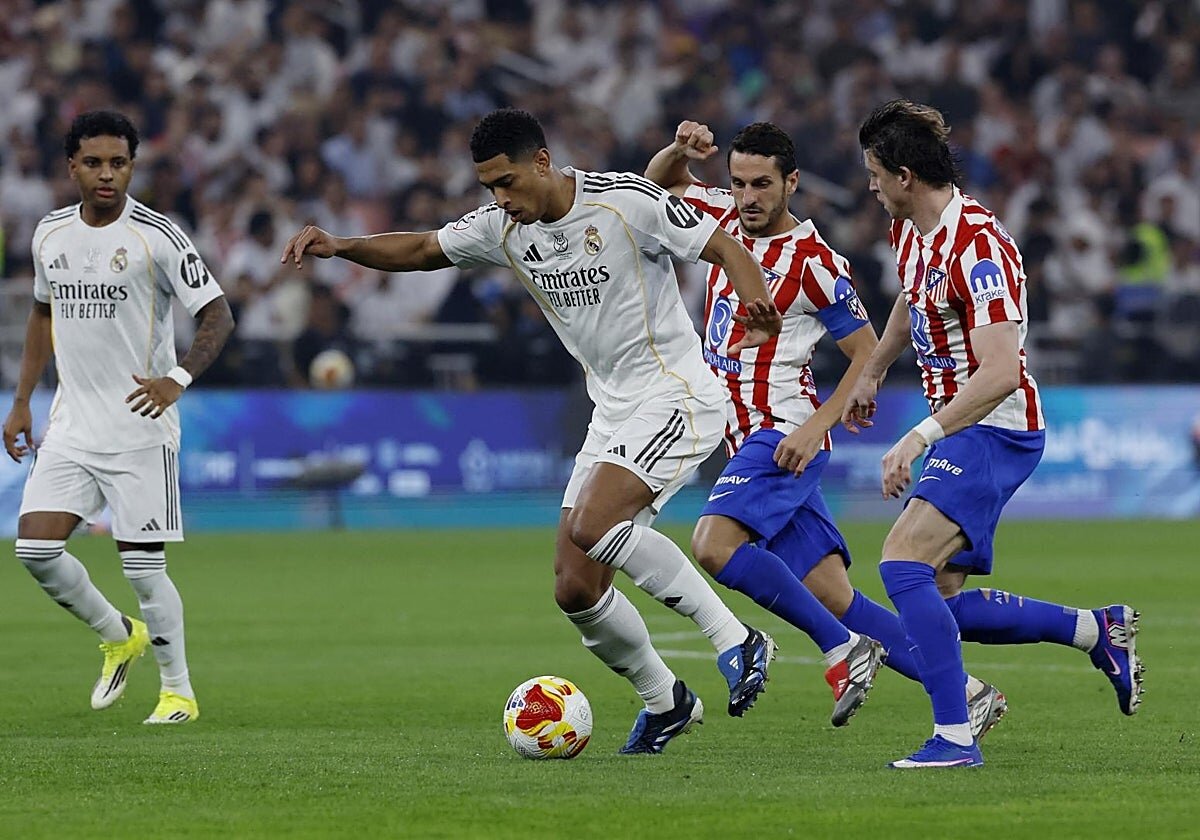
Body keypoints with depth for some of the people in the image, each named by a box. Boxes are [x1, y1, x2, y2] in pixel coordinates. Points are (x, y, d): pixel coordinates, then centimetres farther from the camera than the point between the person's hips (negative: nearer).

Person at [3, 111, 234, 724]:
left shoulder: (157, 236, -10)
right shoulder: (50, 234, 7)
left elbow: (217, 316, -11)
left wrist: (178, 378, -26)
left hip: (139, 427, -5)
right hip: (71, 425, 5)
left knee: (143, 568, -5)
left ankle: (179, 691, 12)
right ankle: (119, 637, 19)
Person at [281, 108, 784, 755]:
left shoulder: (626, 201, -15)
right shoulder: (504, 228, 4)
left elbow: (726, 248, -12)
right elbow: (420, 250, 14)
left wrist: (755, 301, -33)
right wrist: (338, 247, -3)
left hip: (677, 397, -7)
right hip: (612, 414, 7)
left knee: (591, 526, -29)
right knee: (575, 589, -1)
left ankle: (736, 641, -20)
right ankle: (663, 701, 20)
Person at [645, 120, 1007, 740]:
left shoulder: (815, 263, -10)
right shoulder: (729, 218, 9)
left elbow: (868, 356, -7)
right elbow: (658, 182, 23)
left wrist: (816, 426, -18)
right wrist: (680, 150, 0)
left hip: (784, 433, -7)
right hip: (747, 436, 7)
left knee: (714, 544, -28)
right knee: (835, 599, 1)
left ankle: (843, 648, -18)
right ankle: (966, 691, 4)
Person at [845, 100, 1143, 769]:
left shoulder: (978, 246, -23)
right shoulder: (908, 231, 7)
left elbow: (1000, 372, -30)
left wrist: (920, 438, -33)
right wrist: (871, 375, 40)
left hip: (995, 430, -10)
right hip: (959, 429, 10)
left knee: (903, 563, -23)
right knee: (943, 603, 8)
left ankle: (954, 736, -21)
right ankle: (1099, 629, 22)